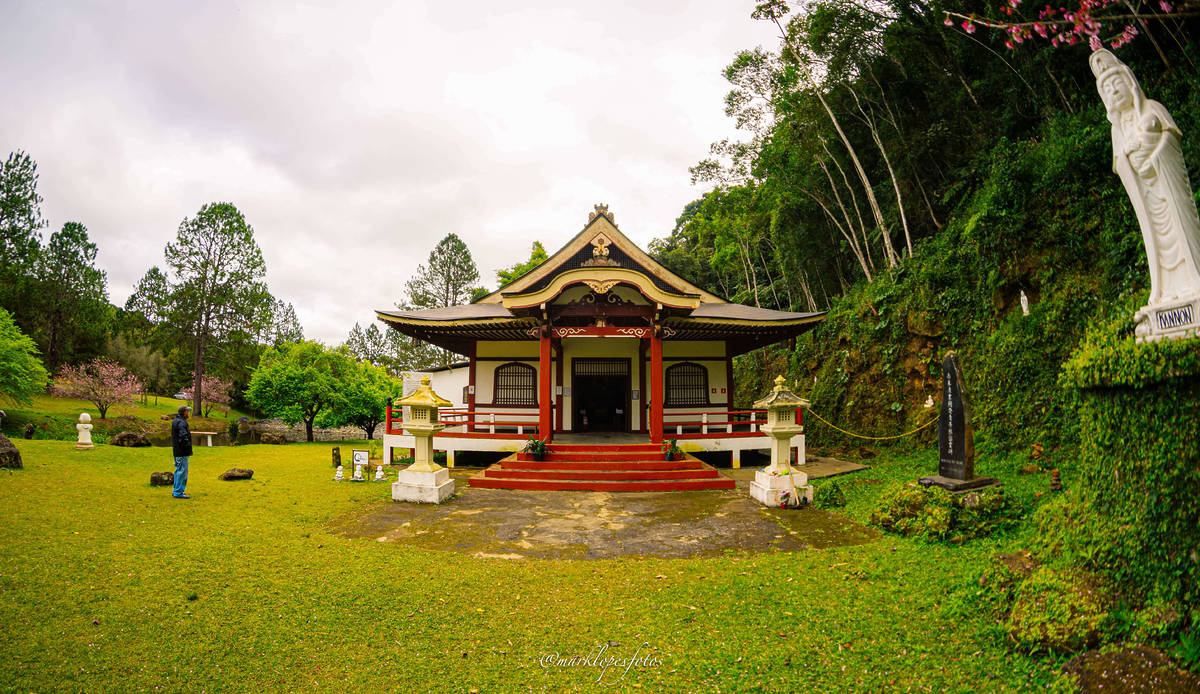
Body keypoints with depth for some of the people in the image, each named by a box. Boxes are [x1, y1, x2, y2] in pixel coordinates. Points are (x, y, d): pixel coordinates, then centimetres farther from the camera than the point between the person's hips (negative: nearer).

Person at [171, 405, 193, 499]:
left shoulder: (175, 421, 13)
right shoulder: (182, 423, -19)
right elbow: (183, 436, -28)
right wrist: (187, 444, -15)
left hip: (177, 451, 10)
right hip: (182, 452, -10)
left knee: (178, 471, 17)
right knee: (182, 471, -4)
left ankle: (176, 491, 25)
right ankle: (178, 492, 1)